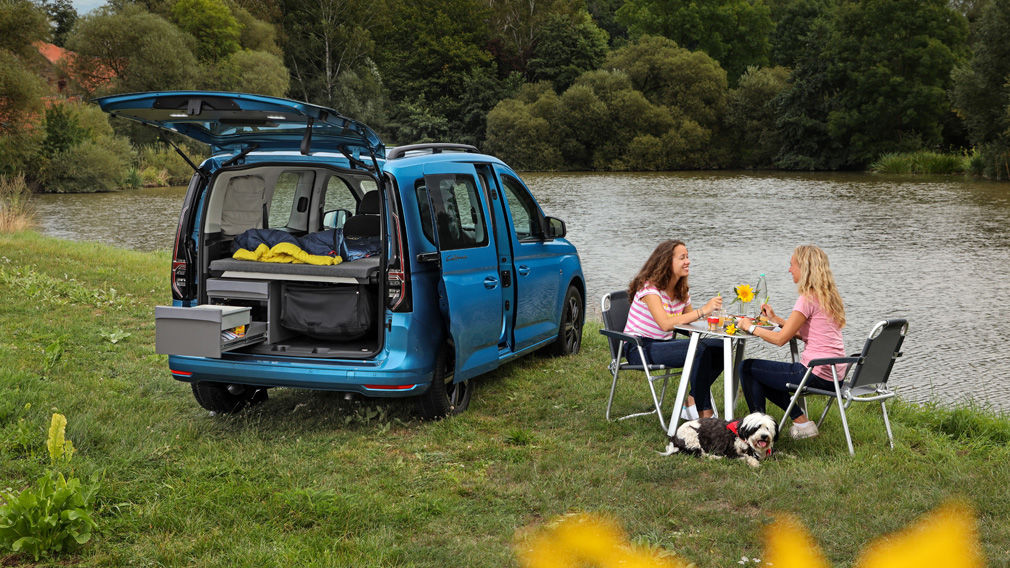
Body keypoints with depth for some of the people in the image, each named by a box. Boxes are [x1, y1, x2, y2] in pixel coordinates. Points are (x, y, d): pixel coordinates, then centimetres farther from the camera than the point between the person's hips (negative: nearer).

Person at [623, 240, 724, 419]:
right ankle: (705, 414, -19)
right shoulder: (649, 288, -17)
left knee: (719, 348, -11)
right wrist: (702, 310, -33)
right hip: (640, 349, -8)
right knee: (700, 350, -28)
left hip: (664, 344, 8)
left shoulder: (681, 291, 10)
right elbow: (665, 324, -31)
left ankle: (691, 402, -4)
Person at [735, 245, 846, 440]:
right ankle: (802, 422, 18)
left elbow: (781, 339, -16)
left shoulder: (808, 299, -16)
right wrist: (776, 319, 16)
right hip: (834, 376, 10)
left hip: (816, 375, -10)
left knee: (747, 367, 2)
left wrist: (751, 328, -2)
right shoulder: (829, 296, 13)